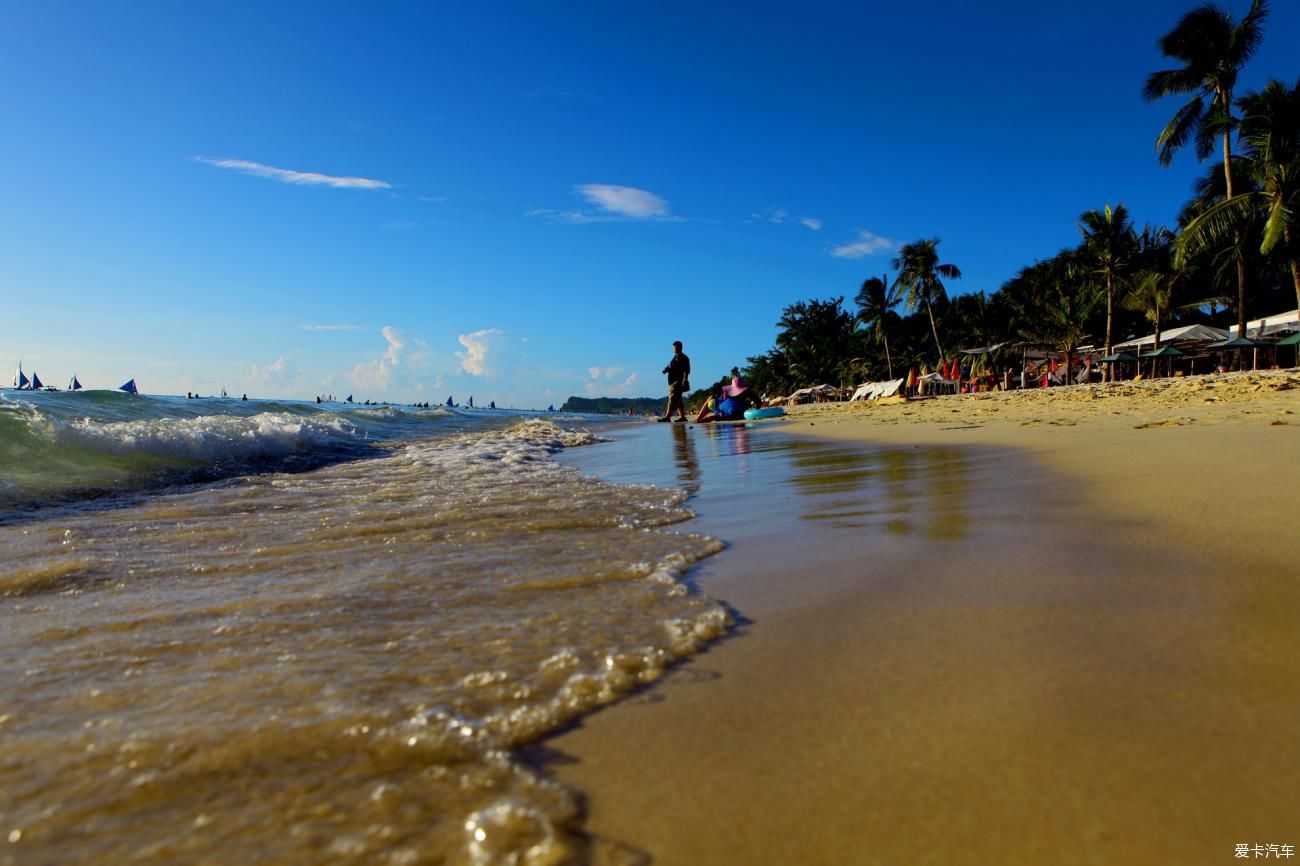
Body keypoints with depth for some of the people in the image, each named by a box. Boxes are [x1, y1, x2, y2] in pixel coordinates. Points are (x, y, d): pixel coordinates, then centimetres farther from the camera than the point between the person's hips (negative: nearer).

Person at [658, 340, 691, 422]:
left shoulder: (683, 358, -6)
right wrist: (667, 369, 7)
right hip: (673, 381, 10)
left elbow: (686, 370, -14)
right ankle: (682, 416, 13)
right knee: (678, 400, 10)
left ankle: (667, 416, -23)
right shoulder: (675, 357, 22)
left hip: (679, 382, -10)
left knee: (673, 399, -16)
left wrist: (685, 380, -23)